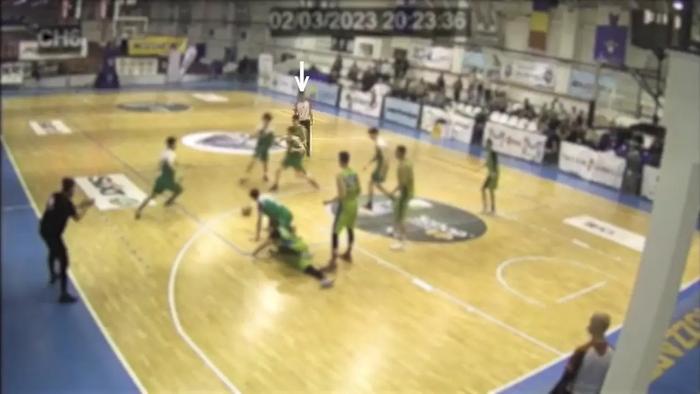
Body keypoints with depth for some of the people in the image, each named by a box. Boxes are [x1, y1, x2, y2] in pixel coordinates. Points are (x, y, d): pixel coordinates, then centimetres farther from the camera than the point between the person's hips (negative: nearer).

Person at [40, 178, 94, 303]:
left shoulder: (55, 196, 4)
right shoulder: (67, 203, -19)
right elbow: (77, 217, -6)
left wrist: (80, 206, 17)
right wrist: (86, 206, 5)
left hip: (44, 229, 9)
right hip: (53, 233, -9)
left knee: (53, 252, 35)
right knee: (63, 261, -4)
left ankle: (53, 275, 58)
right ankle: (64, 294, -4)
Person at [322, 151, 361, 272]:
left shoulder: (340, 175, -21)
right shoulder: (354, 173, 1)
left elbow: (342, 195, -25)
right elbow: (359, 191, 7)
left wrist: (329, 201, -13)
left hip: (344, 206, -7)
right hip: (354, 205, 7)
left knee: (335, 233, -2)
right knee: (350, 229, 25)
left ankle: (333, 262, -3)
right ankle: (348, 254, 41)